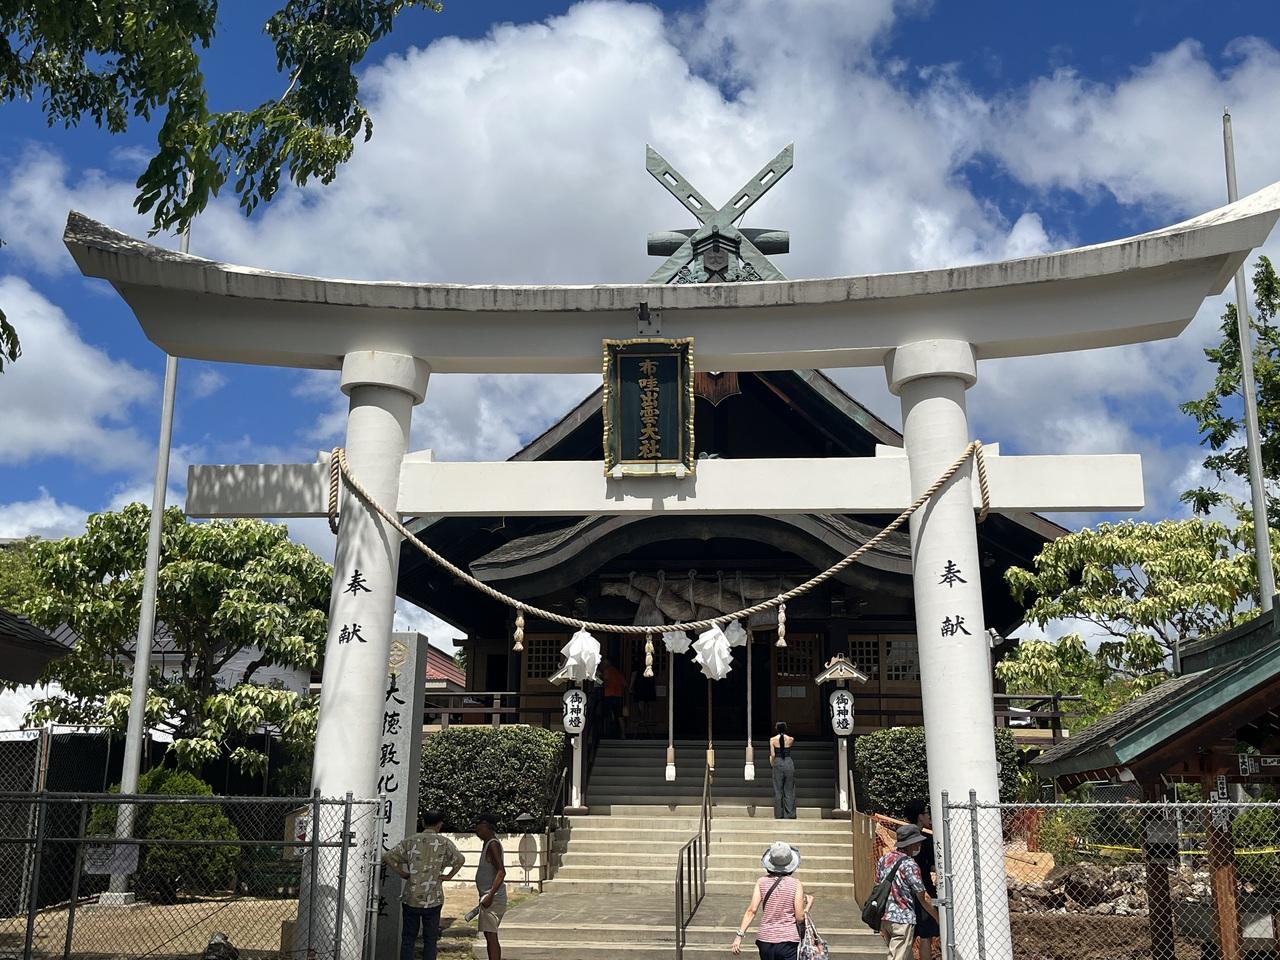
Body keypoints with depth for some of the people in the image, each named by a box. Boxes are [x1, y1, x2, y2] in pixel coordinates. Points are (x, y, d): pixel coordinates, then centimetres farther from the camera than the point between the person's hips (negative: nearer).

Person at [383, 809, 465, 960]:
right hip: (433, 899, -1)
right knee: (430, 940, 8)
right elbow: (459, 860, -19)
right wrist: (448, 876, -6)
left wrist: (401, 873, 3)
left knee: (408, 939, 11)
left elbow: (387, 857, -4)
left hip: (411, 898, 1)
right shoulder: (444, 842, -4)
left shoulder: (411, 841, 2)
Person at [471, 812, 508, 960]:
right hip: (488, 897, 11)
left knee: (491, 936, -13)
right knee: (489, 936, 14)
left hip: (493, 898, -11)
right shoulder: (488, 844, 16)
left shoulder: (493, 845, -15)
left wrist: (490, 895, -29)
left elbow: (501, 872, -24)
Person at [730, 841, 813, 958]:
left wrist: (739, 935, -6)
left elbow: (752, 910, -6)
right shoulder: (796, 884, -4)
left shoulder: (762, 882, 1)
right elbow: (800, 918, -6)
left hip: (765, 940, 3)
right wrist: (808, 905, 12)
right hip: (788, 940, -3)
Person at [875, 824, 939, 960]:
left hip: (884, 919, 8)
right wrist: (938, 918, 3)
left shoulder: (883, 859, 8)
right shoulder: (909, 865, -14)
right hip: (902, 920, -8)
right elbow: (923, 898, -10)